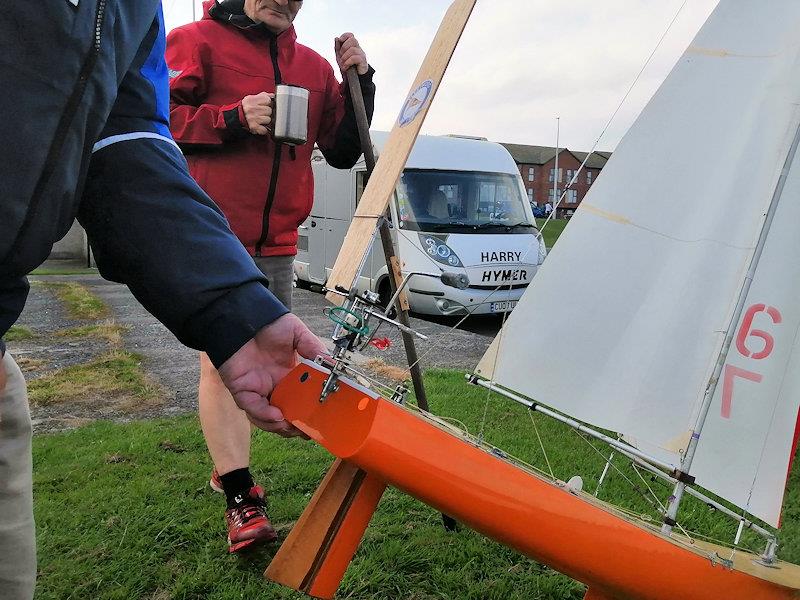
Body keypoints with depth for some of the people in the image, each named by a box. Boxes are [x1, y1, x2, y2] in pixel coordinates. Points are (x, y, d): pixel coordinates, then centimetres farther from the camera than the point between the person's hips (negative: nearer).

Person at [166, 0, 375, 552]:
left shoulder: (314, 66, 15)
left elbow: (343, 152, 15)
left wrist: (359, 84, 3)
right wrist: (233, 118, -16)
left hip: (278, 243, 6)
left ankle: (229, 466, 32)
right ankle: (241, 498, 0)